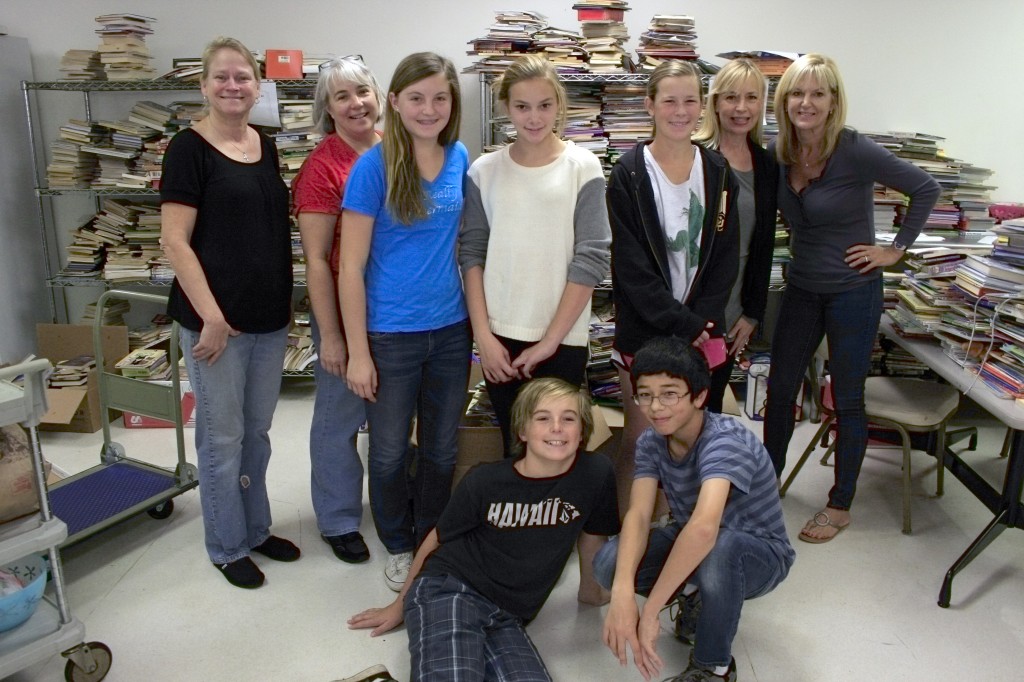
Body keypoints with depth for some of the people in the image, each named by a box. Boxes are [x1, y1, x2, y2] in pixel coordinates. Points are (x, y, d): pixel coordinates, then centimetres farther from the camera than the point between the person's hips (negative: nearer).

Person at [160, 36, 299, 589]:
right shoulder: (189, 148, -9)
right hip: (216, 320, -6)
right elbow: (174, 242, -13)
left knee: (257, 433, 18)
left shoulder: (266, 148, 10)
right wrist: (212, 317, -18)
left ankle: (256, 528, 35)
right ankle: (227, 547, 25)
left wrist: (286, 302, 12)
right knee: (222, 438, 7)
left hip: (270, 318, 6)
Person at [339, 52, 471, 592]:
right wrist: (358, 351, -12)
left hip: (451, 329, 4)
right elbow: (351, 267, -11)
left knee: (441, 449, 17)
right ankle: (398, 547, 36)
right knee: (389, 451, 12)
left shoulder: (460, 159, 1)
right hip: (390, 334, -4)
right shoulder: (373, 167, -12)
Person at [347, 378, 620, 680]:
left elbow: (592, 535, 14)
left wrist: (590, 589, 31)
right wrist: (400, 604, 17)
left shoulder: (596, 474, -6)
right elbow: (437, 539, 6)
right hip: (448, 591, -3)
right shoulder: (485, 481, -9)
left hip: (507, 616, 4)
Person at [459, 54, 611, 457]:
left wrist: (549, 340, -10)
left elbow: (591, 259, -8)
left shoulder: (582, 169, -4)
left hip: (562, 340, -2)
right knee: (514, 449, 12)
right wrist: (483, 334, -5)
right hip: (499, 337, 2)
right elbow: (472, 254, 3)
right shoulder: (484, 171, 4)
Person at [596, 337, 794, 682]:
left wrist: (649, 612, -46)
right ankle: (695, 600, 9)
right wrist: (622, 594, -42)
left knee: (717, 549, -40)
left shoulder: (725, 441, -32)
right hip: (687, 543, 5)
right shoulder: (651, 442, -12)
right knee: (609, 562, -20)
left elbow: (704, 528, -48)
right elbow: (638, 515, -24)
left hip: (760, 553, -5)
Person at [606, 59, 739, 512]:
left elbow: (726, 256, 5)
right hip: (643, 330, -3)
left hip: (703, 330, 3)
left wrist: (702, 322, -7)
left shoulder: (717, 173, 8)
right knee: (639, 440, 2)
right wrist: (682, 325, -14)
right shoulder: (628, 175, -5)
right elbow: (631, 266, -10)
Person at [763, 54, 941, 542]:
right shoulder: (780, 154, -2)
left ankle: (840, 506, 23)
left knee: (847, 400, 7)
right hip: (801, 287, 5)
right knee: (780, 388, 11)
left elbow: (926, 189, -9)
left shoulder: (854, 151, -17)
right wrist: (802, 250, 3)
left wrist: (896, 249, -10)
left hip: (852, 290, -5)